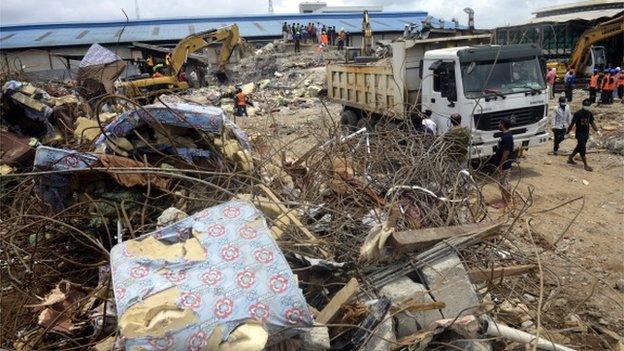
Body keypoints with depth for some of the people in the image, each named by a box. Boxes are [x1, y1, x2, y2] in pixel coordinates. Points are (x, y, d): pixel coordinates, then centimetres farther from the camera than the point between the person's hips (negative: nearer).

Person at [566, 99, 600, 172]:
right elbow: (572, 123, -12)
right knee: (582, 149, -6)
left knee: (579, 147, 17)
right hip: (579, 134, -7)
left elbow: (592, 123, 10)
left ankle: (570, 159, 35)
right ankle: (586, 165, -1)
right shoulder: (578, 114, -15)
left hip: (586, 134, 7)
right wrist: (567, 132, -10)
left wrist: (597, 131, 1)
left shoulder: (589, 114, 3)